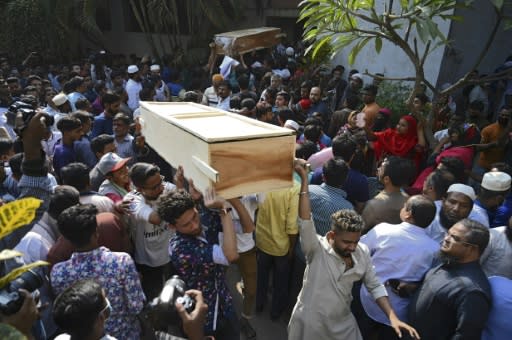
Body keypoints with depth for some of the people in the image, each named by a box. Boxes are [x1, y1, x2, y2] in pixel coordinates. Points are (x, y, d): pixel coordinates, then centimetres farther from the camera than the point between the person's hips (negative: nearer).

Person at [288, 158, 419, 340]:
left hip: (344, 324, 4)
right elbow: (305, 221, -40)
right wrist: (304, 178, -45)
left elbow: (375, 286, 1)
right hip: (310, 325, -4)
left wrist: (392, 317, -12)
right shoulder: (317, 249, -23)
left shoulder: (362, 252, -9)